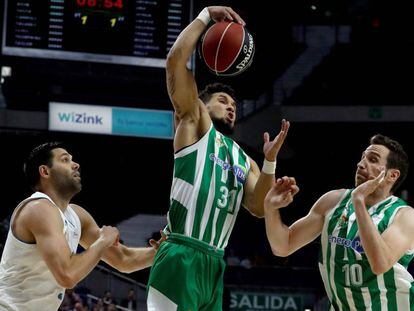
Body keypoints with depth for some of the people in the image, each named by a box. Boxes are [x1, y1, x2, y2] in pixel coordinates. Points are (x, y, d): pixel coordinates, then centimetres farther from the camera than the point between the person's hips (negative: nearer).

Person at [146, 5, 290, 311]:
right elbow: (176, 60, -3)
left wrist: (270, 162, -1)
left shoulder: (243, 159, 26)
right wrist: (206, 15, 3)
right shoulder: (194, 123, 8)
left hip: (214, 264, 8)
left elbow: (260, 208, 12)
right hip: (182, 258, -8)